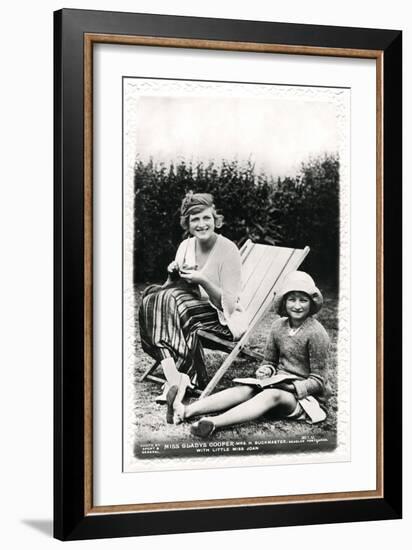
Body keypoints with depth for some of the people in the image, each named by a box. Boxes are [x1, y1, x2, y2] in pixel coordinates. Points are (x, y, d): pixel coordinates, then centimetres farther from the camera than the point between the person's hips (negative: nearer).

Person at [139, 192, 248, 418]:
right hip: (193, 309, 6)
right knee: (152, 299, -24)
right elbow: (173, 289, 11)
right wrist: (173, 275, -10)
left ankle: (175, 383, -33)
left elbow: (228, 303, -13)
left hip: (224, 319, -6)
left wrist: (203, 280, -26)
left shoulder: (228, 250, -11)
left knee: (172, 302, -32)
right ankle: (175, 378, -38)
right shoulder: (186, 247, 6)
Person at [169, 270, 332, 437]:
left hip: (306, 394, -6)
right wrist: (266, 370, -6)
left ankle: (213, 423, -57)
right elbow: (269, 361, 17)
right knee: (246, 390, -22)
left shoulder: (316, 333, -13)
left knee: (273, 395, -36)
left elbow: (318, 381, -11)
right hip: (279, 384, 6)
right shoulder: (279, 326, 6)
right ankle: (187, 411, -42)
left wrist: (295, 386, -26)